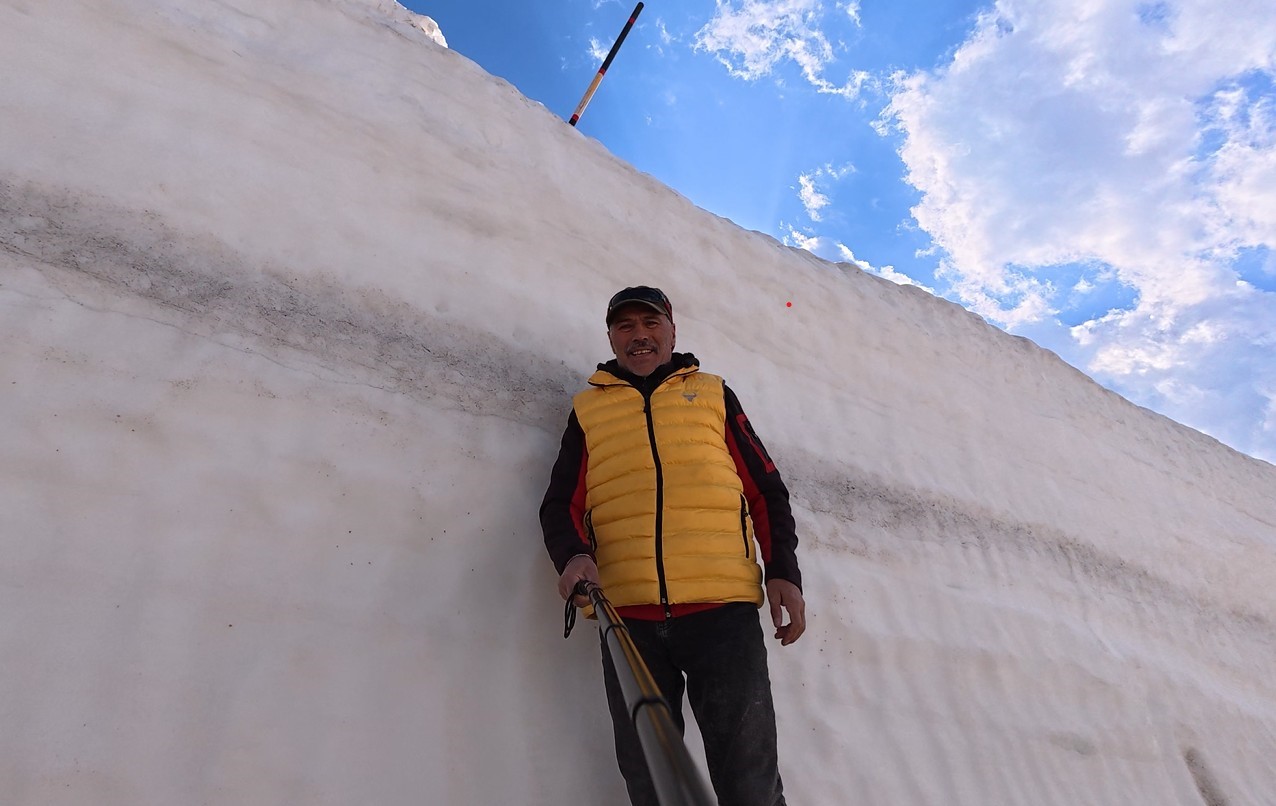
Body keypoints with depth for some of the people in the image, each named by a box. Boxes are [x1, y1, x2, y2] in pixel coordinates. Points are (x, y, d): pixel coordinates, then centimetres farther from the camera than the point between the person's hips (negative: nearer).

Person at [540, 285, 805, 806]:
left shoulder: (713, 394, 17)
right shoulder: (588, 408, 17)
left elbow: (766, 490, 14)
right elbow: (561, 504, 11)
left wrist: (783, 572, 2)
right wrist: (573, 555, -10)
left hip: (723, 609, -1)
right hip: (628, 616, 1)